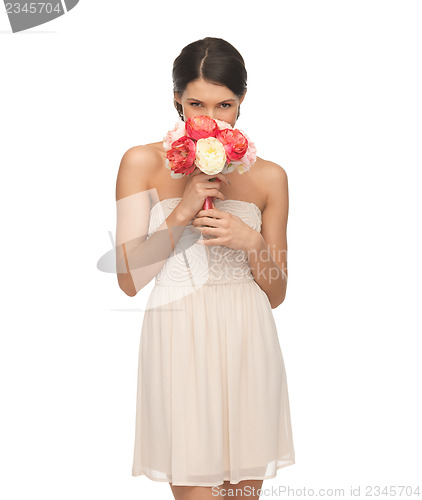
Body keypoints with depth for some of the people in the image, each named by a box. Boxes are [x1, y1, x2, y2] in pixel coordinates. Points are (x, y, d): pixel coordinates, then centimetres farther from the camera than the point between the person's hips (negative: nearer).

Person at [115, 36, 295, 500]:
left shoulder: (269, 176, 5)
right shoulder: (143, 162, 0)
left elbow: (275, 295, 8)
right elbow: (129, 278, -4)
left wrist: (252, 241, -10)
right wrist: (181, 213, -14)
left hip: (247, 346, 3)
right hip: (181, 346, -2)